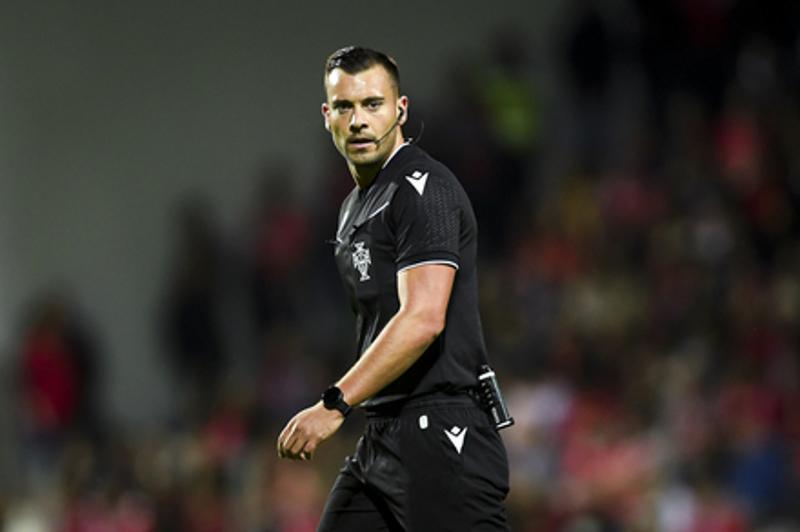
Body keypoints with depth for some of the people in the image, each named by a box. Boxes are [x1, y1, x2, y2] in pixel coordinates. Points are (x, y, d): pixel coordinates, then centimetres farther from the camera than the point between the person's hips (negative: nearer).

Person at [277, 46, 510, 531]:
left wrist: (336, 404, -24)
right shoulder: (356, 205, 20)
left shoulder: (423, 189, -11)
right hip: (381, 437, 10)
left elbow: (423, 320, -22)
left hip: (438, 436, -10)